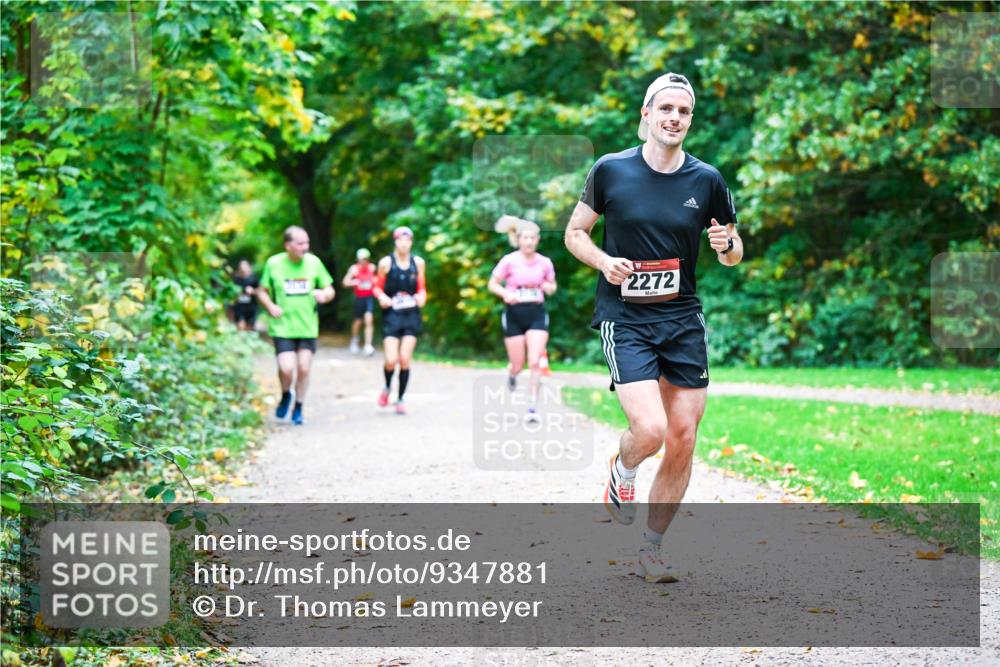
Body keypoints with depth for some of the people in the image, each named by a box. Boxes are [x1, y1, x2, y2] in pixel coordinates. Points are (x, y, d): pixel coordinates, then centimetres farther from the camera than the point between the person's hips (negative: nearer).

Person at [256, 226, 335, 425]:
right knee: (286, 368, -14)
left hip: (308, 327, 2)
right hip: (282, 327, -2)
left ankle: (298, 409, 20)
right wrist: (270, 306, -12)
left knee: (304, 369, 1)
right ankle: (285, 396, 19)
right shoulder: (274, 264, -4)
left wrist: (324, 295, -14)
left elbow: (330, 290, 9)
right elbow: (262, 291, 7)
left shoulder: (313, 262, 1)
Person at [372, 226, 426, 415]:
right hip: (391, 315, -2)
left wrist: (421, 297, -9)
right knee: (391, 360, -11)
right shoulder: (386, 263, -3)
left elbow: (421, 288, 12)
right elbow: (377, 287, 5)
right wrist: (381, 297, -16)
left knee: (405, 359, -3)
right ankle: (387, 387, 21)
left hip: (411, 316, 2)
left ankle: (400, 398, 12)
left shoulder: (418, 263, 4)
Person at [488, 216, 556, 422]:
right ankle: (512, 375, 43)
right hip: (515, 314, -1)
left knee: (535, 361, -13)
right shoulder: (509, 261, -6)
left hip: (537, 314, 1)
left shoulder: (544, 263, 1)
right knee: (518, 365, 3)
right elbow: (492, 284, 0)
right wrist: (506, 294, -19)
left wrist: (549, 287, -8)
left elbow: (552, 285, 16)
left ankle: (532, 407, -8)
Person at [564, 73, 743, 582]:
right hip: (624, 319, -3)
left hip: (683, 320, 3)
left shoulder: (706, 180, 3)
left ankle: (652, 548, 18)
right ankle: (622, 468, 18)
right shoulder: (610, 170, -3)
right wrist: (605, 262, -13)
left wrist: (727, 245, -11)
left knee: (682, 441, 1)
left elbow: (733, 254, 13)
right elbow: (574, 232, 6)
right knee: (650, 430, -19)